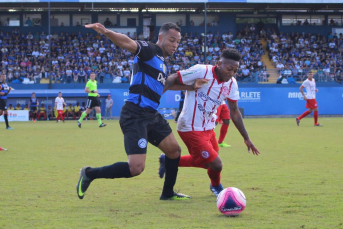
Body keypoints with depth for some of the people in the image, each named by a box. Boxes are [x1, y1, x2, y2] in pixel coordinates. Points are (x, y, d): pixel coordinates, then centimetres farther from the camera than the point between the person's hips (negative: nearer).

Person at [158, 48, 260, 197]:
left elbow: (234, 112, 10)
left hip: (208, 128, 8)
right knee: (215, 164, -10)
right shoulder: (201, 71, -20)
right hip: (191, 128, -8)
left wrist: (246, 138, 11)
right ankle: (216, 186, 25)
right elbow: (173, 79, -17)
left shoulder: (231, 84, 0)